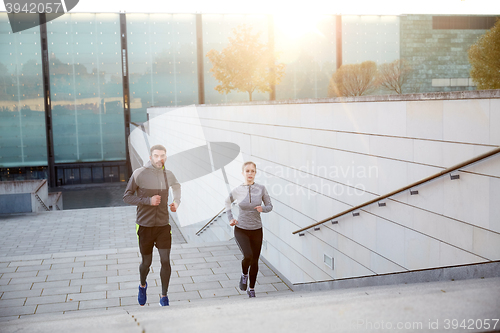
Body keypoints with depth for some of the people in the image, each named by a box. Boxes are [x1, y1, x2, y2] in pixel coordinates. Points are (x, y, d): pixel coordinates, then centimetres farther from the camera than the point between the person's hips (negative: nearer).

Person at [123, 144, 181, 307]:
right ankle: (142, 285, 42)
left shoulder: (168, 175, 3)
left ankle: (164, 297, 10)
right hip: (145, 226, -2)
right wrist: (148, 200, -20)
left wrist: (177, 201, 8)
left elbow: (176, 185, 26)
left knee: (165, 260, -6)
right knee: (146, 262, 9)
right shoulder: (139, 174, -10)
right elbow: (127, 197, -7)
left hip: (163, 226, 2)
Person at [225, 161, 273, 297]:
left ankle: (251, 289, 29)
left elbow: (269, 206, 3)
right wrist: (230, 218, 5)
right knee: (248, 255, -23)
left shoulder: (261, 188, -6)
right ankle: (244, 274, 10)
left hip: (256, 230, 2)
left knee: (255, 261, 9)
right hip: (241, 230, -2)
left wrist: (263, 208, -19)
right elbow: (228, 202, 14)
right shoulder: (237, 191, -6)